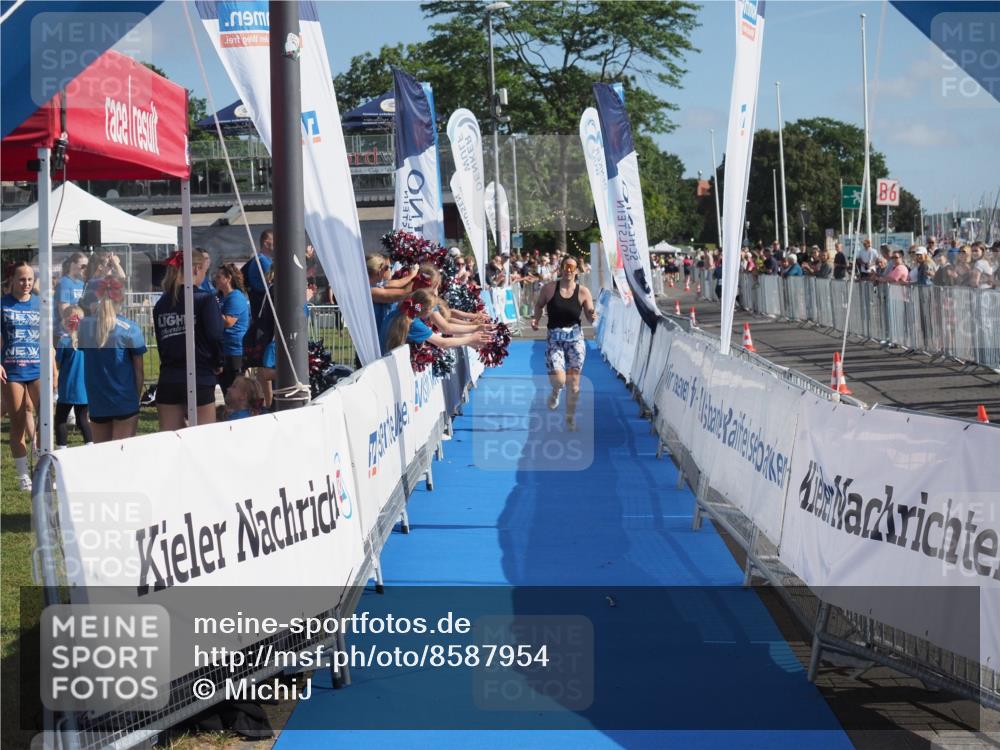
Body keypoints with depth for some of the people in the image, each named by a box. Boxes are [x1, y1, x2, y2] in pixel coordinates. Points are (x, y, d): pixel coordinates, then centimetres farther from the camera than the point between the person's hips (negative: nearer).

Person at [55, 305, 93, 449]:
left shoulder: (64, 341, -13)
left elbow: (57, 365, -8)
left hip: (68, 390, -4)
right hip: (85, 389, 4)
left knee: (60, 420, 7)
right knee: (83, 420, 14)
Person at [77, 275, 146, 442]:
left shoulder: (84, 326, -2)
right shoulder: (129, 329, -10)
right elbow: (139, 370, -5)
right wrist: (137, 396, 7)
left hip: (96, 402, 3)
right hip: (125, 402, -3)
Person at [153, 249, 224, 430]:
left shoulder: (161, 304, 8)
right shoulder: (205, 300, -8)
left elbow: (160, 341, 7)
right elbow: (215, 336, -15)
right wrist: (218, 364, 2)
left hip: (167, 382, 5)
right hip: (200, 381, -5)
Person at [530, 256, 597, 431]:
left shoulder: (583, 291, -4)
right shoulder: (549, 288, -5)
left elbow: (590, 316, 2)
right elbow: (539, 304, 11)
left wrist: (593, 317, -22)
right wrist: (536, 319, -6)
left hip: (575, 338, 1)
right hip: (554, 339, -1)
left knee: (573, 383, 3)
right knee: (558, 380, -16)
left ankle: (570, 417, 23)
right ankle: (556, 392, 23)